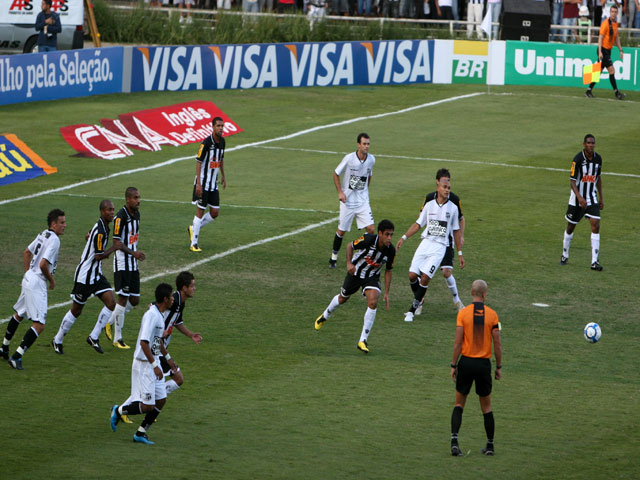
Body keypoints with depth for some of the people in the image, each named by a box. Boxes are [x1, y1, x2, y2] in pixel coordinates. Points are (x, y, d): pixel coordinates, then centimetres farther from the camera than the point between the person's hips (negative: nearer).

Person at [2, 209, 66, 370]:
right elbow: (43, 264, -24)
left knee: (18, 314, 28)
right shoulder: (54, 240, -17)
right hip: (37, 284, -10)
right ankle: (16, 357, -18)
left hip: (29, 278, 10)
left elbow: (27, 252, 22)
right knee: (39, 325, -12)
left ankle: (4, 348, 43)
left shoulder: (43, 235, 11)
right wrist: (52, 280, -8)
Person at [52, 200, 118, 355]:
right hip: (84, 276, -9)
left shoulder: (104, 227, 7)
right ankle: (57, 341, 22)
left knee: (111, 303, -7)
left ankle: (93, 337, 3)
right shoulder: (100, 231, -24)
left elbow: (88, 236, 26)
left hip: (96, 275, 9)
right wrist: (115, 248, -13)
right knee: (76, 311, 4)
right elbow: (99, 256, -23)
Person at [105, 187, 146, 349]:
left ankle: (110, 323, 27)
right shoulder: (120, 217, -17)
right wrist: (133, 253, -30)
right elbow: (116, 244, -20)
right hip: (122, 264, -8)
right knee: (123, 299, -7)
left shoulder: (137, 214, 9)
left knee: (135, 300, 8)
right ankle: (117, 338, 2)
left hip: (133, 264, 8)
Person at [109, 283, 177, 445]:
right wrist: (155, 366, -26)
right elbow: (144, 342, -27)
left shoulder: (160, 314, 9)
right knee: (148, 405, -7)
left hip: (154, 362, 10)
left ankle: (140, 433, 17)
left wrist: (168, 358, 27)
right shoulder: (152, 315, -22)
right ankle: (118, 411, 15)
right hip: (144, 364, -10)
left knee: (161, 400, 8)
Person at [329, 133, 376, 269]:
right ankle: (334, 257, 25)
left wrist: (365, 191, 13)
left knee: (371, 229, -11)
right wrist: (340, 192, -10)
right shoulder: (349, 158, -15)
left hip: (363, 201, 3)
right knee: (341, 230, 6)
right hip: (347, 201, -3)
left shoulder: (371, 159, -2)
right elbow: (336, 174, -3)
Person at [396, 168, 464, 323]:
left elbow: (456, 231, 11)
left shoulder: (453, 208, 3)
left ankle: (412, 310, -5)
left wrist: (460, 253, 12)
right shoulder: (429, 205, 6)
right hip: (426, 242, 2)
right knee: (412, 275, -7)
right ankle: (418, 301, 20)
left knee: (425, 278, -14)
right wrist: (404, 238, 1)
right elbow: (418, 224, 12)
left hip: (440, 247, -2)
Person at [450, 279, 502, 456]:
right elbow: (497, 344, -2)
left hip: (466, 362, 0)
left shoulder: (463, 313, -6)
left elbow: (458, 343, -8)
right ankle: (490, 446, 17)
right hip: (484, 364, 0)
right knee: (486, 407, 12)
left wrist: (454, 365, 0)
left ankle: (454, 440, -6)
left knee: (459, 404, 10)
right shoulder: (492, 314, -4)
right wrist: (499, 367, 8)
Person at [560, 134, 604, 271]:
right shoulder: (578, 159, -16)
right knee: (571, 227, 9)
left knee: (595, 225, -11)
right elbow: (572, 180, -17)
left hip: (592, 198, 3)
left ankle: (594, 262, -11)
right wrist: (579, 198, -30)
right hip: (577, 199, -3)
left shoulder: (598, 158, 0)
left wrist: (601, 198, 16)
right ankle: (565, 255, 31)